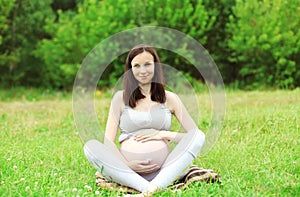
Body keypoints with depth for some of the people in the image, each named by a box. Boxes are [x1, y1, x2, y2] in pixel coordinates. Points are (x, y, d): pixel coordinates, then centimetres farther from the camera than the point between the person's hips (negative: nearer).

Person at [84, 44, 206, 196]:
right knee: (90, 146, -25)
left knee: (198, 135, -21)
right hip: (128, 172, -1)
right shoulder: (121, 98, 12)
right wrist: (125, 165, -13)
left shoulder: (169, 98, 14)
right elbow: (108, 141, 5)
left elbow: (195, 134, 9)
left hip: (163, 172, 1)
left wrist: (164, 134, -5)